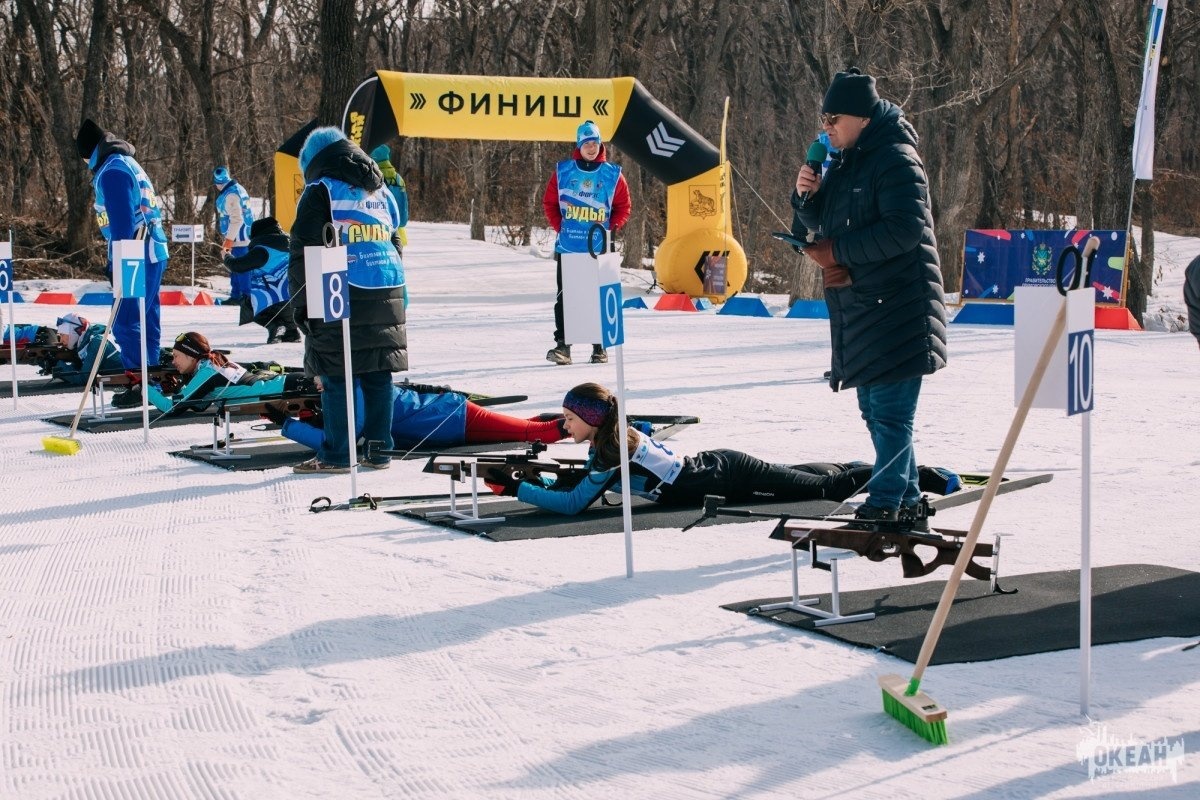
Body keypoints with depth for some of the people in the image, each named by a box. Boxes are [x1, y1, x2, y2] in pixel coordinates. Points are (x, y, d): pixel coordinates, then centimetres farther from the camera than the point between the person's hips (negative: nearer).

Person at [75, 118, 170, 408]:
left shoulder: (112, 170, -12)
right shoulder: (128, 164, 19)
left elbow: (122, 221, -18)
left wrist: (117, 262, -16)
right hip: (151, 253, 10)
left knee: (124, 322, -10)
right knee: (145, 320, 12)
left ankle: (140, 382, -11)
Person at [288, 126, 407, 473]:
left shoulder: (321, 192, -3)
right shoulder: (381, 192, 18)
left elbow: (304, 252, -6)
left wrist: (300, 304, -1)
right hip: (387, 297, 6)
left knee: (336, 379, -2)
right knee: (378, 376, 8)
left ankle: (335, 455, -1)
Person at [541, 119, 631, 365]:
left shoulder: (612, 174, 3)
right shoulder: (563, 171, 4)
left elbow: (623, 206, 11)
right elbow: (549, 202, 10)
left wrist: (611, 228, -1)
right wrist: (559, 227, 0)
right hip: (567, 246, 0)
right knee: (564, 295, -1)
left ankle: (600, 346, 10)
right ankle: (562, 344, 0)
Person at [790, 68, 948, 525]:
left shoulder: (896, 159, -13)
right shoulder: (847, 161, 16)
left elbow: (905, 229, -23)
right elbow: (820, 223, 22)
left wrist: (839, 252, -17)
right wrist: (807, 196, 0)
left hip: (898, 307, -10)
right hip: (859, 306, 10)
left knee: (889, 410, -8)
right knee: (876, 408, 15)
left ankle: (885, 503, -4)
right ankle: (906, 499, 25)